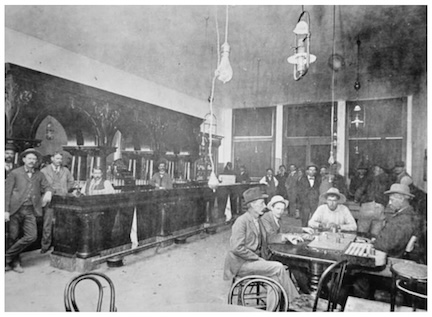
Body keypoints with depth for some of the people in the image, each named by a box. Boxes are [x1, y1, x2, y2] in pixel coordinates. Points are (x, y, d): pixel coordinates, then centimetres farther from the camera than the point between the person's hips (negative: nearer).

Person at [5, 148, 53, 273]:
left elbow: (47, 187, 12)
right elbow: (7, 192, 0)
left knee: (32, 236, -8)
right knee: (14, 237, 3)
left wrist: (48, 193, -13)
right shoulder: (15, 173, 2)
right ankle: (15, 262, 22)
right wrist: (6, 210, -7)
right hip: (16, 209, -3)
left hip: (30, 211, 3)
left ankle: (7, 256, 8)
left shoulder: (39, 175, 12)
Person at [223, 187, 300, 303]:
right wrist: (257, 258, -17)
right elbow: (237, 248, -20)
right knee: (278, 267, -17)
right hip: (241, 263, -8)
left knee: (275, 276, -15)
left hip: (255, 260, 8)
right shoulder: (241, 221, -14)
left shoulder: (258, 221, 15)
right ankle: (293, 300, -2)